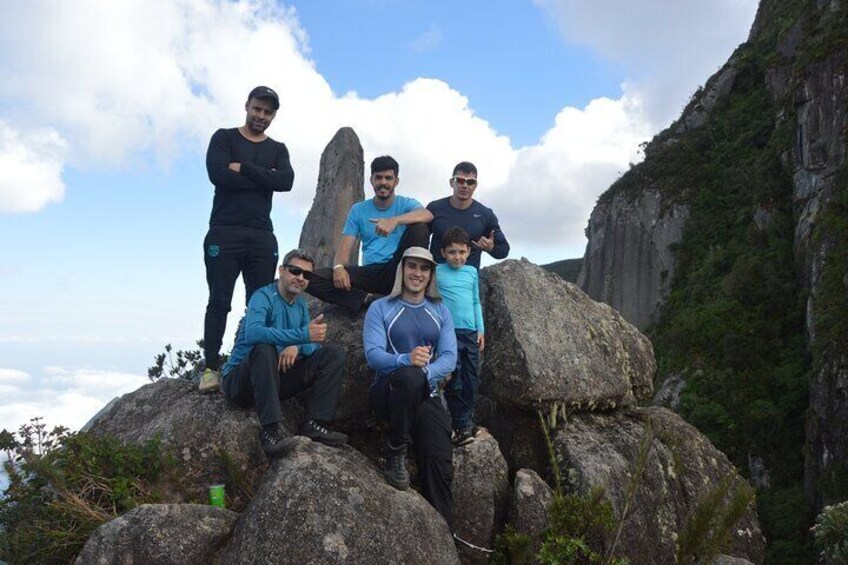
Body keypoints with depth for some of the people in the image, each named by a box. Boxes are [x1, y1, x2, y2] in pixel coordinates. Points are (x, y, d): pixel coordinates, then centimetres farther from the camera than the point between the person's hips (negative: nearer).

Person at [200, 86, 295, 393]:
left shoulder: (277, 149, 17)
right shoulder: (224, 138, 9)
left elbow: (286, 181, -4)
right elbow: (218, 173, -11)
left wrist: (243, 168, -9)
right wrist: (264, 177, -5)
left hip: (262, 236, 3)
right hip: (224, 233, -3)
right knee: (219, 302, -5)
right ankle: (211, 368, -2)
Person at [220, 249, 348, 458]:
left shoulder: (300, 304, 11)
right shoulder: (264, 297, -13)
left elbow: (312, 345, 4)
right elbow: (252, 333, -34)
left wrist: (297, 347, -22)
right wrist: (302, 335, -39)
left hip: (277, 378, 7)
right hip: (240, 381, -7)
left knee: (334, 353, -3)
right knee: (264, 349, -38)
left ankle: (315, 424, -16)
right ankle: (271, 429, -39)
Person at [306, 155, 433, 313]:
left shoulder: (406, 204, 5)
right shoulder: (358, 210, 12)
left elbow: (427, 215, -19)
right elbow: (345, 248, 4)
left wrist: (395, 220, -37)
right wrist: (339, 267, -20)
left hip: (397, 271, -2)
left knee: (419, 227, -27)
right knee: (312, 279, -17)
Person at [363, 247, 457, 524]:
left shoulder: (440, 312, 13)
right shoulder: (380, 308, 4)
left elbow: (449, 357, 0)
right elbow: (373, 354, -10)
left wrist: (427, 373, -22)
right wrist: (405, 360, -31)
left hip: (427, 395, 3)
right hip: (388, 390, -3)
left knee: (439, 461, -19)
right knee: (410, 376, -38)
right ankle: (395, 454, -19)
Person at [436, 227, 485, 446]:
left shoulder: (472, 272, 12)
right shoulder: (436, 272, -2)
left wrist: (480, 329, 14)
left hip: (471, 332, 5)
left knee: (471, 380, 8)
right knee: (454, 380, -6)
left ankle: (468, 419, 20)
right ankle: (461, 424, -1)